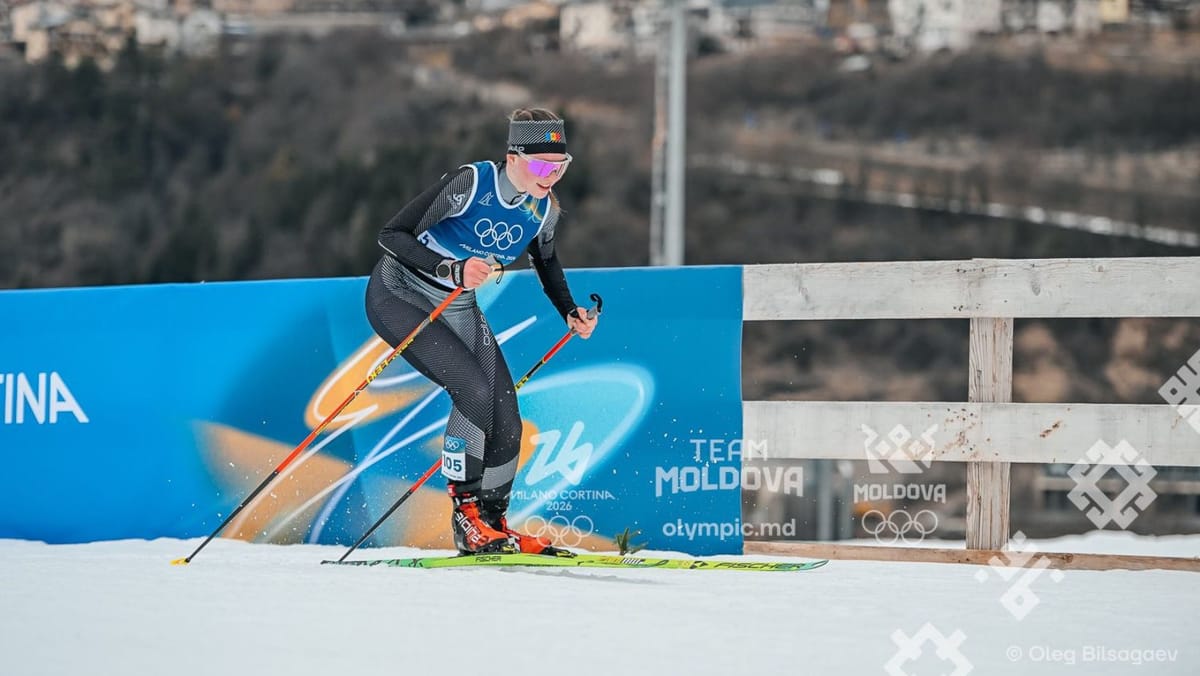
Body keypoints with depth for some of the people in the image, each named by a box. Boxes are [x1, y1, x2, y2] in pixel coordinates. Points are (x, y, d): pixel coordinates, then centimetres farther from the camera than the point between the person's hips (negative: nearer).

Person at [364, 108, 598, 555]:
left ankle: (492, 522, 14)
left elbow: (546, 261, 16)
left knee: (505, 420, -3)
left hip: (458, 310, 7)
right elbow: (391, 235, -28)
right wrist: (454, 270, -40)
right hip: (399, 296, -7)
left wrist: (570, 312, 0)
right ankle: (465, 512, -12)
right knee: (475, 389, -24)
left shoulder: (544, 209, -7)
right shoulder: (471, 183, -27)